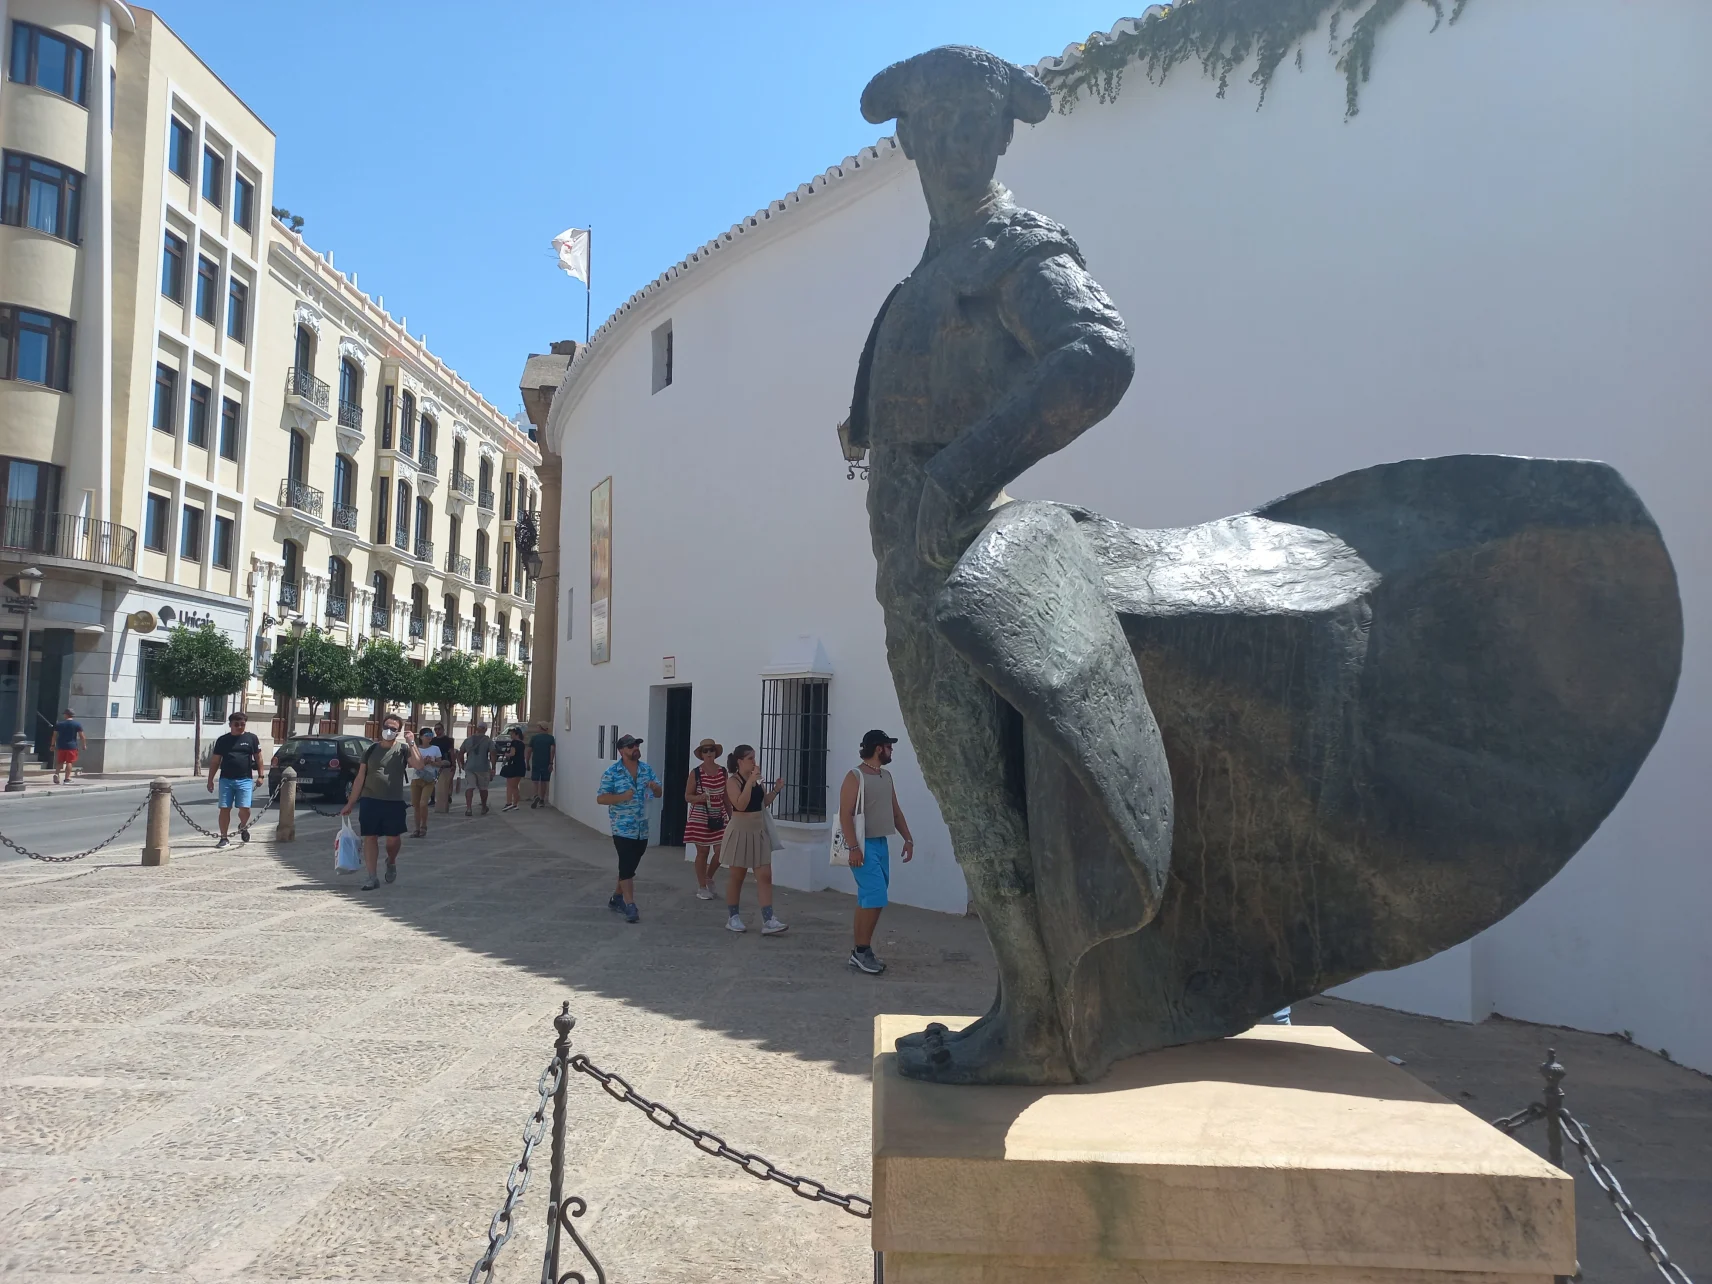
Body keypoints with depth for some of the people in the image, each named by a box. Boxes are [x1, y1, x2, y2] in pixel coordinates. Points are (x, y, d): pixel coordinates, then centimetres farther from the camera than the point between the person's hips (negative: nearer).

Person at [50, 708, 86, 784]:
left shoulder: (59, 724, 5)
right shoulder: (77, 724, -2)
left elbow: (54, 735, 6)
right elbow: (81, 736, -3)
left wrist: (53, 745, 14)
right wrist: (84, 745, 5)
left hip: (61, 746, 2)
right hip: (72, 746, -2)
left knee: (60, 762, 14)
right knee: (69, 762, -1)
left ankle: (56, 774, -7)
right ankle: (67, 779, -3)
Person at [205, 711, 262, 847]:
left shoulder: (251, 738, 5)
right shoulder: (223, 740, 9)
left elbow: (258, 758, 9)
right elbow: (215, 761, 11)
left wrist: (260, 775, 3)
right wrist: (210, 780, 7)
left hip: (245, 780, -1)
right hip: (226, 779, 2)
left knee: (244, 809, -8)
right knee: (224, 809, 0)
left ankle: (243, 826, 25)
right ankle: (224, 838, 10)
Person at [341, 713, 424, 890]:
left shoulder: (403, 749, 2)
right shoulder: (371, 750, 8)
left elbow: (418, 764, -16)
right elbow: (360, 778, 10)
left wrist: (412, 743, -16)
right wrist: (350, 803, 8)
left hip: (394, 802, -1)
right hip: (370, 800, 1)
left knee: (393, 838, 4)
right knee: (370, 837, 0)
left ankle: (391, 862, 35)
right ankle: (372, 878, 7)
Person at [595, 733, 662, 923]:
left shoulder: (647, 769, 6)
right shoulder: (611, 773, -8)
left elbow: (659, 793, 10)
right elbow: (600, 798, -10)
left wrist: (655, 787, -13)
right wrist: (622, 797, -24)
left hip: (642, 828, 6)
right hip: (622, 828, -5)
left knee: (630, 866, 15)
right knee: (626, 866, -9)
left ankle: (616, 899, 30)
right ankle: (630, 907, -7)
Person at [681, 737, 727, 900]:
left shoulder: (723, 771, 3)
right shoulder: (695, 773, -7)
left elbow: (726, 796, 11)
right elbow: (687, 796, -4)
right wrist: (699, 797, -25)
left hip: (718, 817, 3)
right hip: (699, 818, -3)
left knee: (721, 851, -2)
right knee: (703, 852, 2)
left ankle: (708, 878, 26)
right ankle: (702, 887, 16)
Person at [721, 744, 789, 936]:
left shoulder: (756, 779, 9)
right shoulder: (733, 780, -11)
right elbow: (740, 805, -24)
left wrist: (775, 790, 3)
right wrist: (750, 782, -26)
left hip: (759, 832, 6)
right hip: (740, 832, -6)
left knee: (765, 876, -2)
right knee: (736, 877, 6)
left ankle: (768, 920, -5)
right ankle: (732, 918, 19)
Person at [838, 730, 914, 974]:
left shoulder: (886, 776, 14)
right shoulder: (855, 777, -12)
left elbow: (895, 810, 20)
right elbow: (845, 814, -17)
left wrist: (908, 838, 14)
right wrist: (853, 847, -23)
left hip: (882, 843, 8)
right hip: (864, 845, -8)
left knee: (868, 899, 10)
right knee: (876, 898, -12)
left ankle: (860, 951, 16)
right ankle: (861, 950, -2)